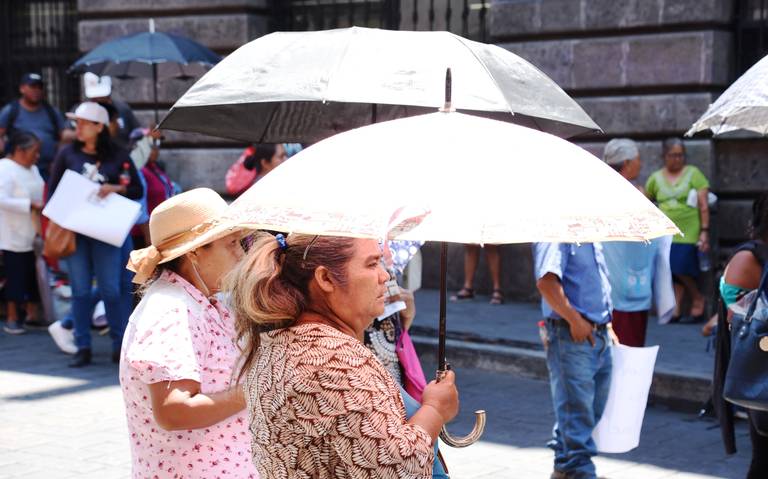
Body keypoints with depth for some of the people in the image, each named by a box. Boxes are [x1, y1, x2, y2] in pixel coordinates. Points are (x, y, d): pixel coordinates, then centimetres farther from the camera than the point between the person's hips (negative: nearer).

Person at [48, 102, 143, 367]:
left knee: (110, 290, -1)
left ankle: (119, 345, 10)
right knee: (80, 290, 3)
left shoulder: (118, 156, 3)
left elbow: (137, 191, 5)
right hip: (74, 230, 2)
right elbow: (53, 190, 9)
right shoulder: (67, 154, 7)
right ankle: (83, 348, 8)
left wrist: (115, 188, -13)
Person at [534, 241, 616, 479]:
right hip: (571, 336, -9)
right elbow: (546, 282, -26)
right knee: (577, 411, -3)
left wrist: (607, 325, 20)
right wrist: (575, 320, -25)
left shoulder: (591, 239, 16)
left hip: (599, 336, 9)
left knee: (594, 410, 16)